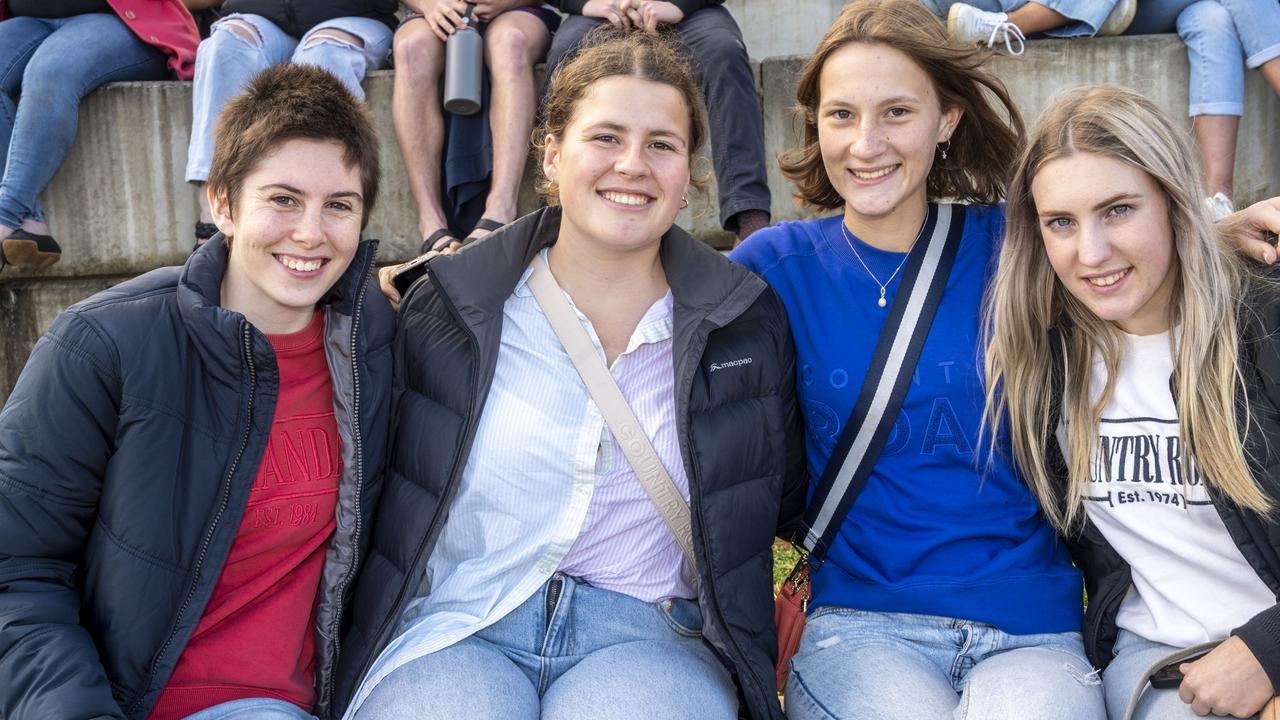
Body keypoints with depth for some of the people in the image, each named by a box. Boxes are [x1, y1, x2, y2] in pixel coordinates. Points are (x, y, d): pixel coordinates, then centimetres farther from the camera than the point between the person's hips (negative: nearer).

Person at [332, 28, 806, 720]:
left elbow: (781, 496, 18)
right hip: (453, 629, 0)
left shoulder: (749, 320, 8)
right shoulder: (443, 309, 5)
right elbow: (372, 479, 13)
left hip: (647, 636, 1)